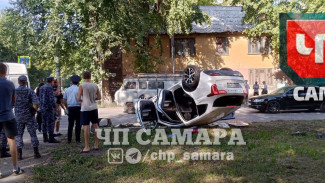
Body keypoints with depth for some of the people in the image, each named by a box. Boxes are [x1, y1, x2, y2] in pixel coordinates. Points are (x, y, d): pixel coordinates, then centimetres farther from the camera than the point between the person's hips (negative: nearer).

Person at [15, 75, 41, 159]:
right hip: (29, 116, -2)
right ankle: (36, 153, 8)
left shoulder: (14, 91, -2)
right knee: (33, 134, 6)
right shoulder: (30, 91, -9)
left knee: (19, 135, 10)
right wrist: (35, 111, -4)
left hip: (18, 116, 2)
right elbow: (36, 103, -19)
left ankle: (19, 154, 9)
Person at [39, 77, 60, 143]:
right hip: (49, 107, -9)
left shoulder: (41, 88, 14)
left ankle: (45, 137, 16)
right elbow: (51, 98, -20)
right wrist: (55, 106, -11)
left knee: (44, 122, 11)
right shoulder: (50, 88, -13)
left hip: (42, 107, 9)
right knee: (50, 122, -6)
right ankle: (51, 138, -7)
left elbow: (40, 98, 18)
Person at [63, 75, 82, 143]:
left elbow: (65, 100, 11)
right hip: (78, 107, -4)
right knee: (78, 124, 2)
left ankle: (69, 139, 10)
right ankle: (77, 139, 2)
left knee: (70, 124, 11)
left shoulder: (67, 90, 9)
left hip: (70, 108, 4)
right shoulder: (79, 89, -6)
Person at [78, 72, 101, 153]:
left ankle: (87, 147, -1)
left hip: (85, 108, -5)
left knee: (86, 127, -3)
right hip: (94, 108, 5)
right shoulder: (95, 86, 5)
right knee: (95, 126, 10)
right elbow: (99, 97, 9)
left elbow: (78, 98, -9)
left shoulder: (82, 86, -8)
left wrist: (81, 100, 11)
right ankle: (96, 145, 16)